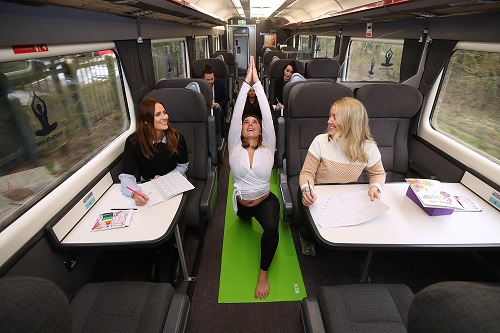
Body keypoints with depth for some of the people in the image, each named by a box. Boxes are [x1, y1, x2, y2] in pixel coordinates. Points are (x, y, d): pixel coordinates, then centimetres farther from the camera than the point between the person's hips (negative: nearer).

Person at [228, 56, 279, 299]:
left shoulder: (268, 147, -10)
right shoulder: (234, 148, -9)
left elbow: (267, 115, -19)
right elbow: (236, 114, -17)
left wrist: (257, 83, -21)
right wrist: (246, 83, -19)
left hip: (266, 200, -3)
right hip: (241, 203, 3)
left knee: (271, 229, -30)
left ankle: (263, 274, -6)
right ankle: (250, 215, 67)